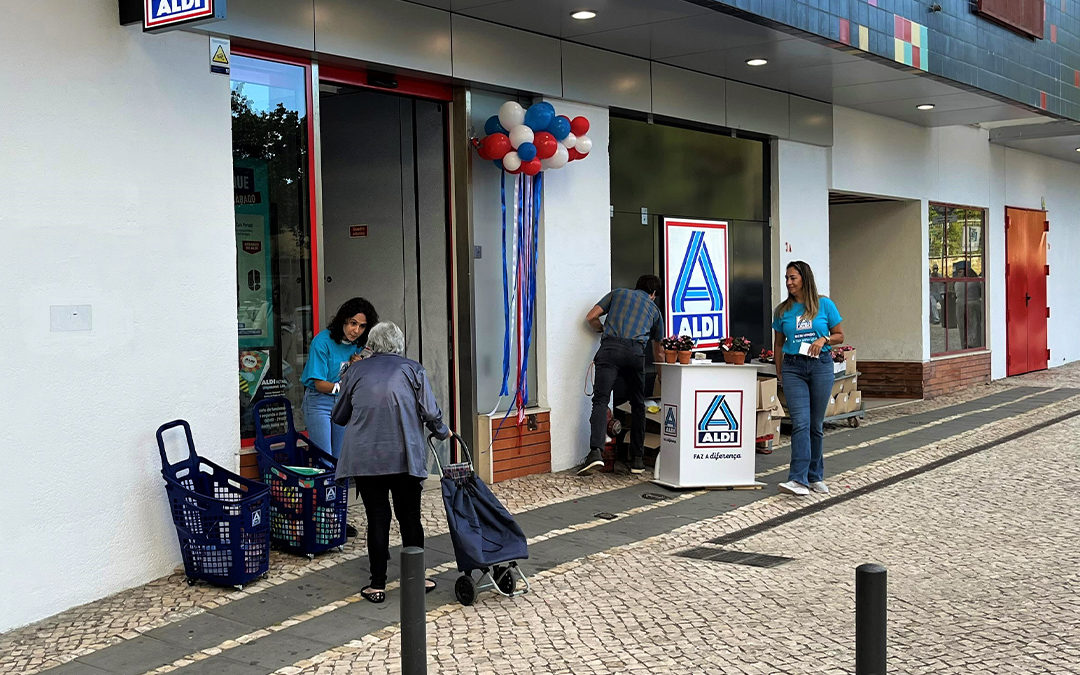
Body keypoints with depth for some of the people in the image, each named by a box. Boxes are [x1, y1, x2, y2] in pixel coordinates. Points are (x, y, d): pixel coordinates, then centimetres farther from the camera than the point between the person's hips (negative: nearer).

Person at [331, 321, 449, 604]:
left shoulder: (356, 371, 9)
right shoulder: (411, 369, 6)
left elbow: (339, 416, 15)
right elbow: (431, 412, 2)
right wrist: (442, 432, 22)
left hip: (365, 458, 1)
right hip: (405, 456, 0)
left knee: (377, 519, 6)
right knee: (410, 517, 11)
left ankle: (377, 585, 10)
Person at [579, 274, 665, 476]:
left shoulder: (618, 293, 26)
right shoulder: (654, 309, 30)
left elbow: (591, 317, 17)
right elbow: (658, 352, 39)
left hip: (610, 347, -1)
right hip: (636, 351, 1)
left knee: (601, 400, -9)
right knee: (638, 405, 14)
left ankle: (595, 451, -27)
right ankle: (637, 459, 14)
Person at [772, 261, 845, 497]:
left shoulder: (825, 305, 2)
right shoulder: (782, 311, 7)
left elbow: (839, 335, 8)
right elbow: (778, 344, 14)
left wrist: (824, 339, -12)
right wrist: (779, 373, 9)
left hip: (820, 365, 0)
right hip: (793, 367, 0)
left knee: (816, 424, 7)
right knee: (800, 423, -11)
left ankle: (815, 477, 18)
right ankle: (798, 479, -15)